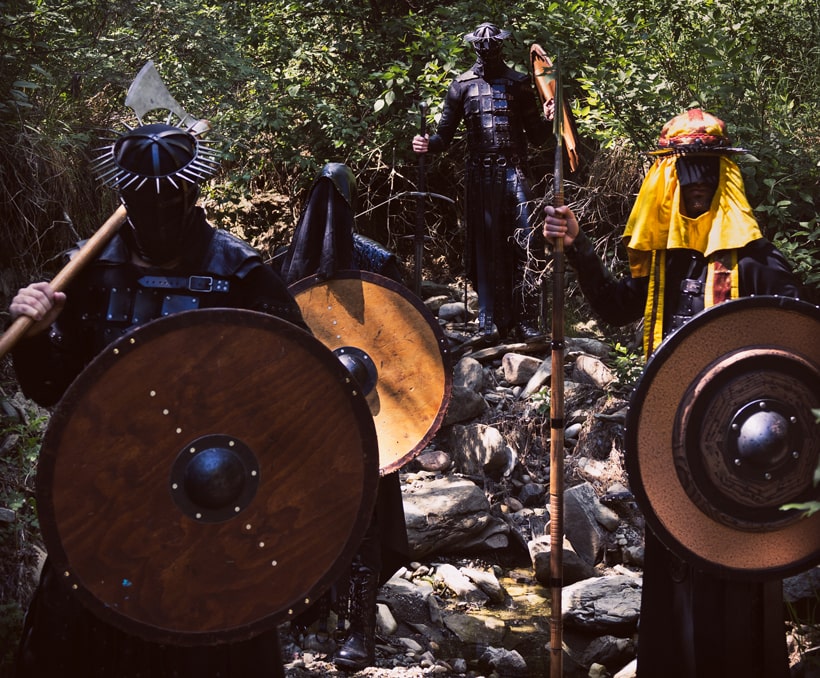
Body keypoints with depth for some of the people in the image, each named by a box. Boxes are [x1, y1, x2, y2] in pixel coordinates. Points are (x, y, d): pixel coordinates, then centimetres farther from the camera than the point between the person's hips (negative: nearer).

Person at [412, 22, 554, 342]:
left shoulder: (519, 83, 11)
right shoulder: (462, 85, 9)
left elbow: (536, 136, 11)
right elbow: (445, 135, 8)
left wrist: (546, 120, -10)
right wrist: (428, 143, -13)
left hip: (515, 172, 0)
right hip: (481, 175, 0)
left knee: (524, 246, -7)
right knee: (486, 249, 1)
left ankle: (526, 321, -3)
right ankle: (490, 324, 7)